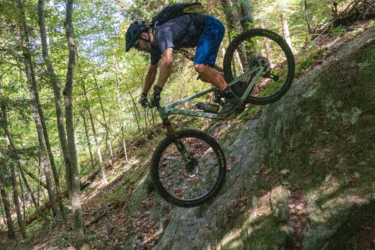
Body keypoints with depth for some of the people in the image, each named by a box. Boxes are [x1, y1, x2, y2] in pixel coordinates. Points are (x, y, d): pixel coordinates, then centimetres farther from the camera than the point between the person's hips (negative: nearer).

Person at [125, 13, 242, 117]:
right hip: (205, 32, 9)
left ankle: (232, 99, -20)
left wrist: (157, 91, -38)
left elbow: (167, 61, -44)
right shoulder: (154, 45, 3)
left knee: (200, 67, -26)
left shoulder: (162, 33, -27)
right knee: (205, 76, 6)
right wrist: (143, 95, 21)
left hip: (212, 27, -9)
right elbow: (152, 71, 17)